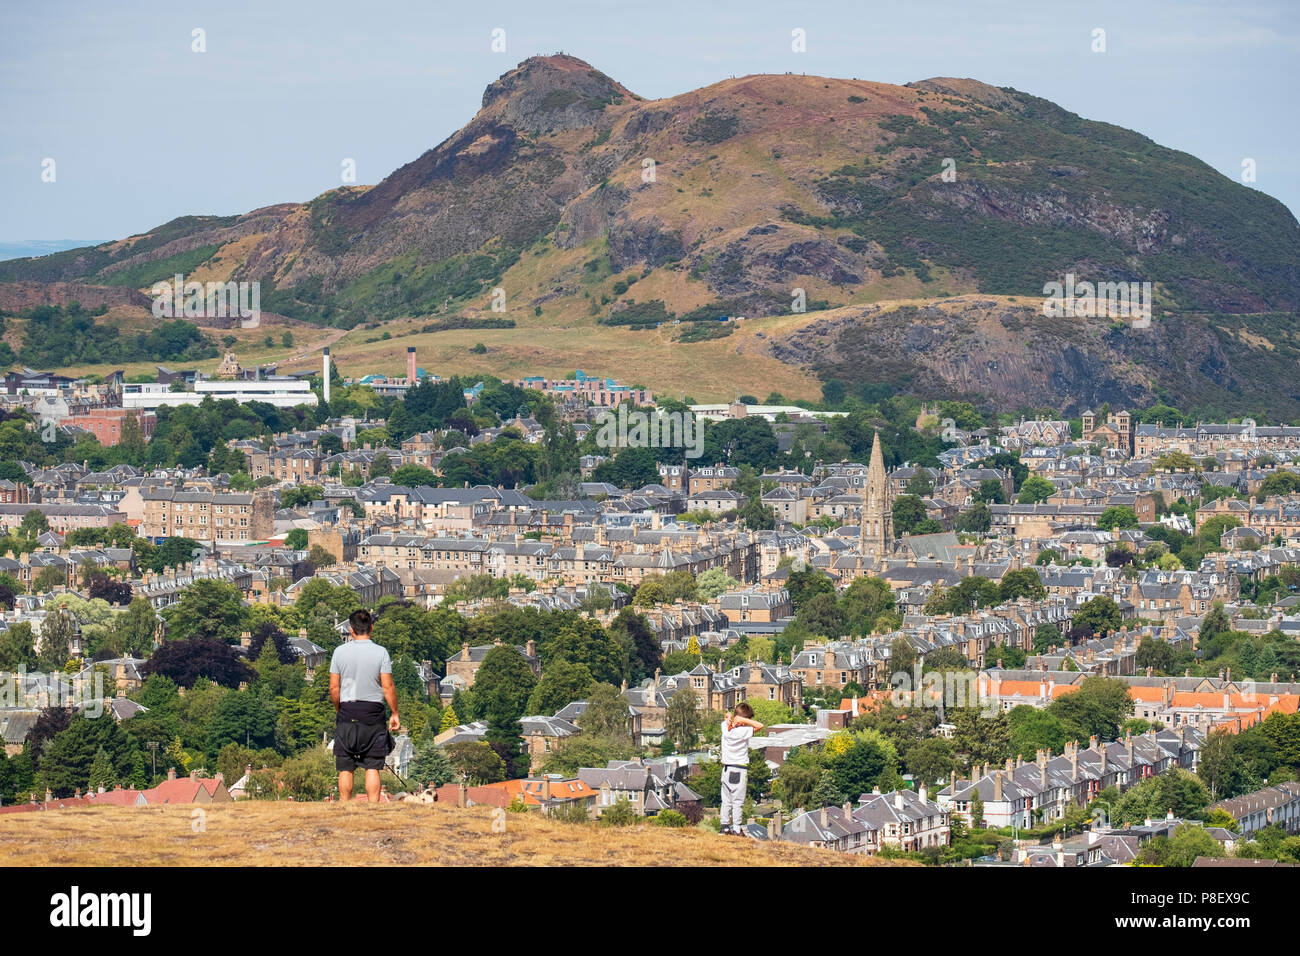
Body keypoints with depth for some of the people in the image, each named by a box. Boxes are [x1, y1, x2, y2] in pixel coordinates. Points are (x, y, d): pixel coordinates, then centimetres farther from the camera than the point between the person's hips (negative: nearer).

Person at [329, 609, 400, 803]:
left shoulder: (340, 651, 1)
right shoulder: (380, 652, -4)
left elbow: (334, 687, 1)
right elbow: (388, 687, -6)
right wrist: (395, 714, 3)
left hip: (347, 712, 1)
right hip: (373, 715, -1)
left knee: (345, 768, 6)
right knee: (372, 768, 1)